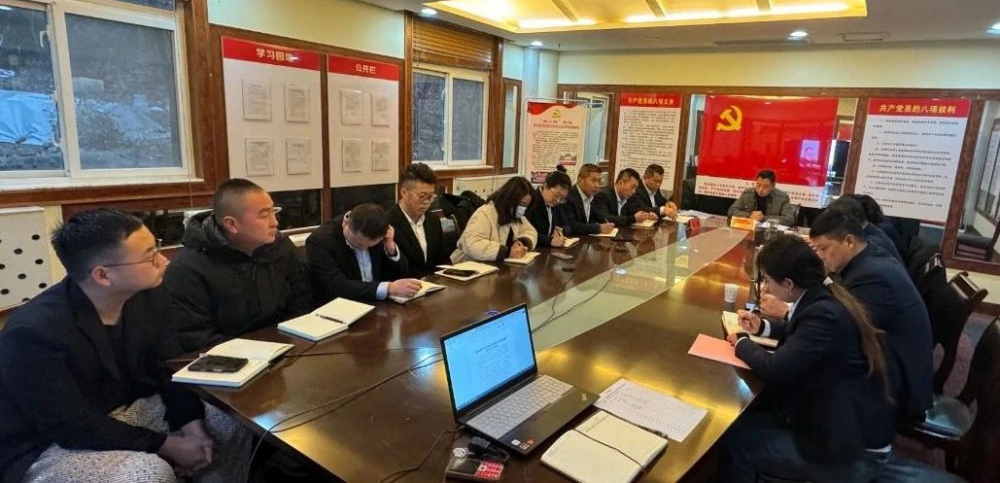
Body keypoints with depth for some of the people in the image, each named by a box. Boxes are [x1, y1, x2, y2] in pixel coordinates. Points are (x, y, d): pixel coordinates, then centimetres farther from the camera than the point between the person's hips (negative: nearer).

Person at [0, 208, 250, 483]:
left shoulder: (151, 297, -10)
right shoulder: (34, 332, -29)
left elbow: (170, 369, -1)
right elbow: (74, 427, -26)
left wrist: (191, 424, -16)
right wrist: (167, 446, -23)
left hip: (125, 410, 6)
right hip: (46, 446, -6)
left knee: (232, 420, -4)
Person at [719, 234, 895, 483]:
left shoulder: (825, 314, -28)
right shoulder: (824, 297, 1)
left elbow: (775, 369, -28)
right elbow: (801, 330, 23)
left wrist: (742, 342, -9)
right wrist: (762, 327, 11)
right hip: (849, 423, 9)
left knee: (735, 440, -9)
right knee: (745, 421, 7)